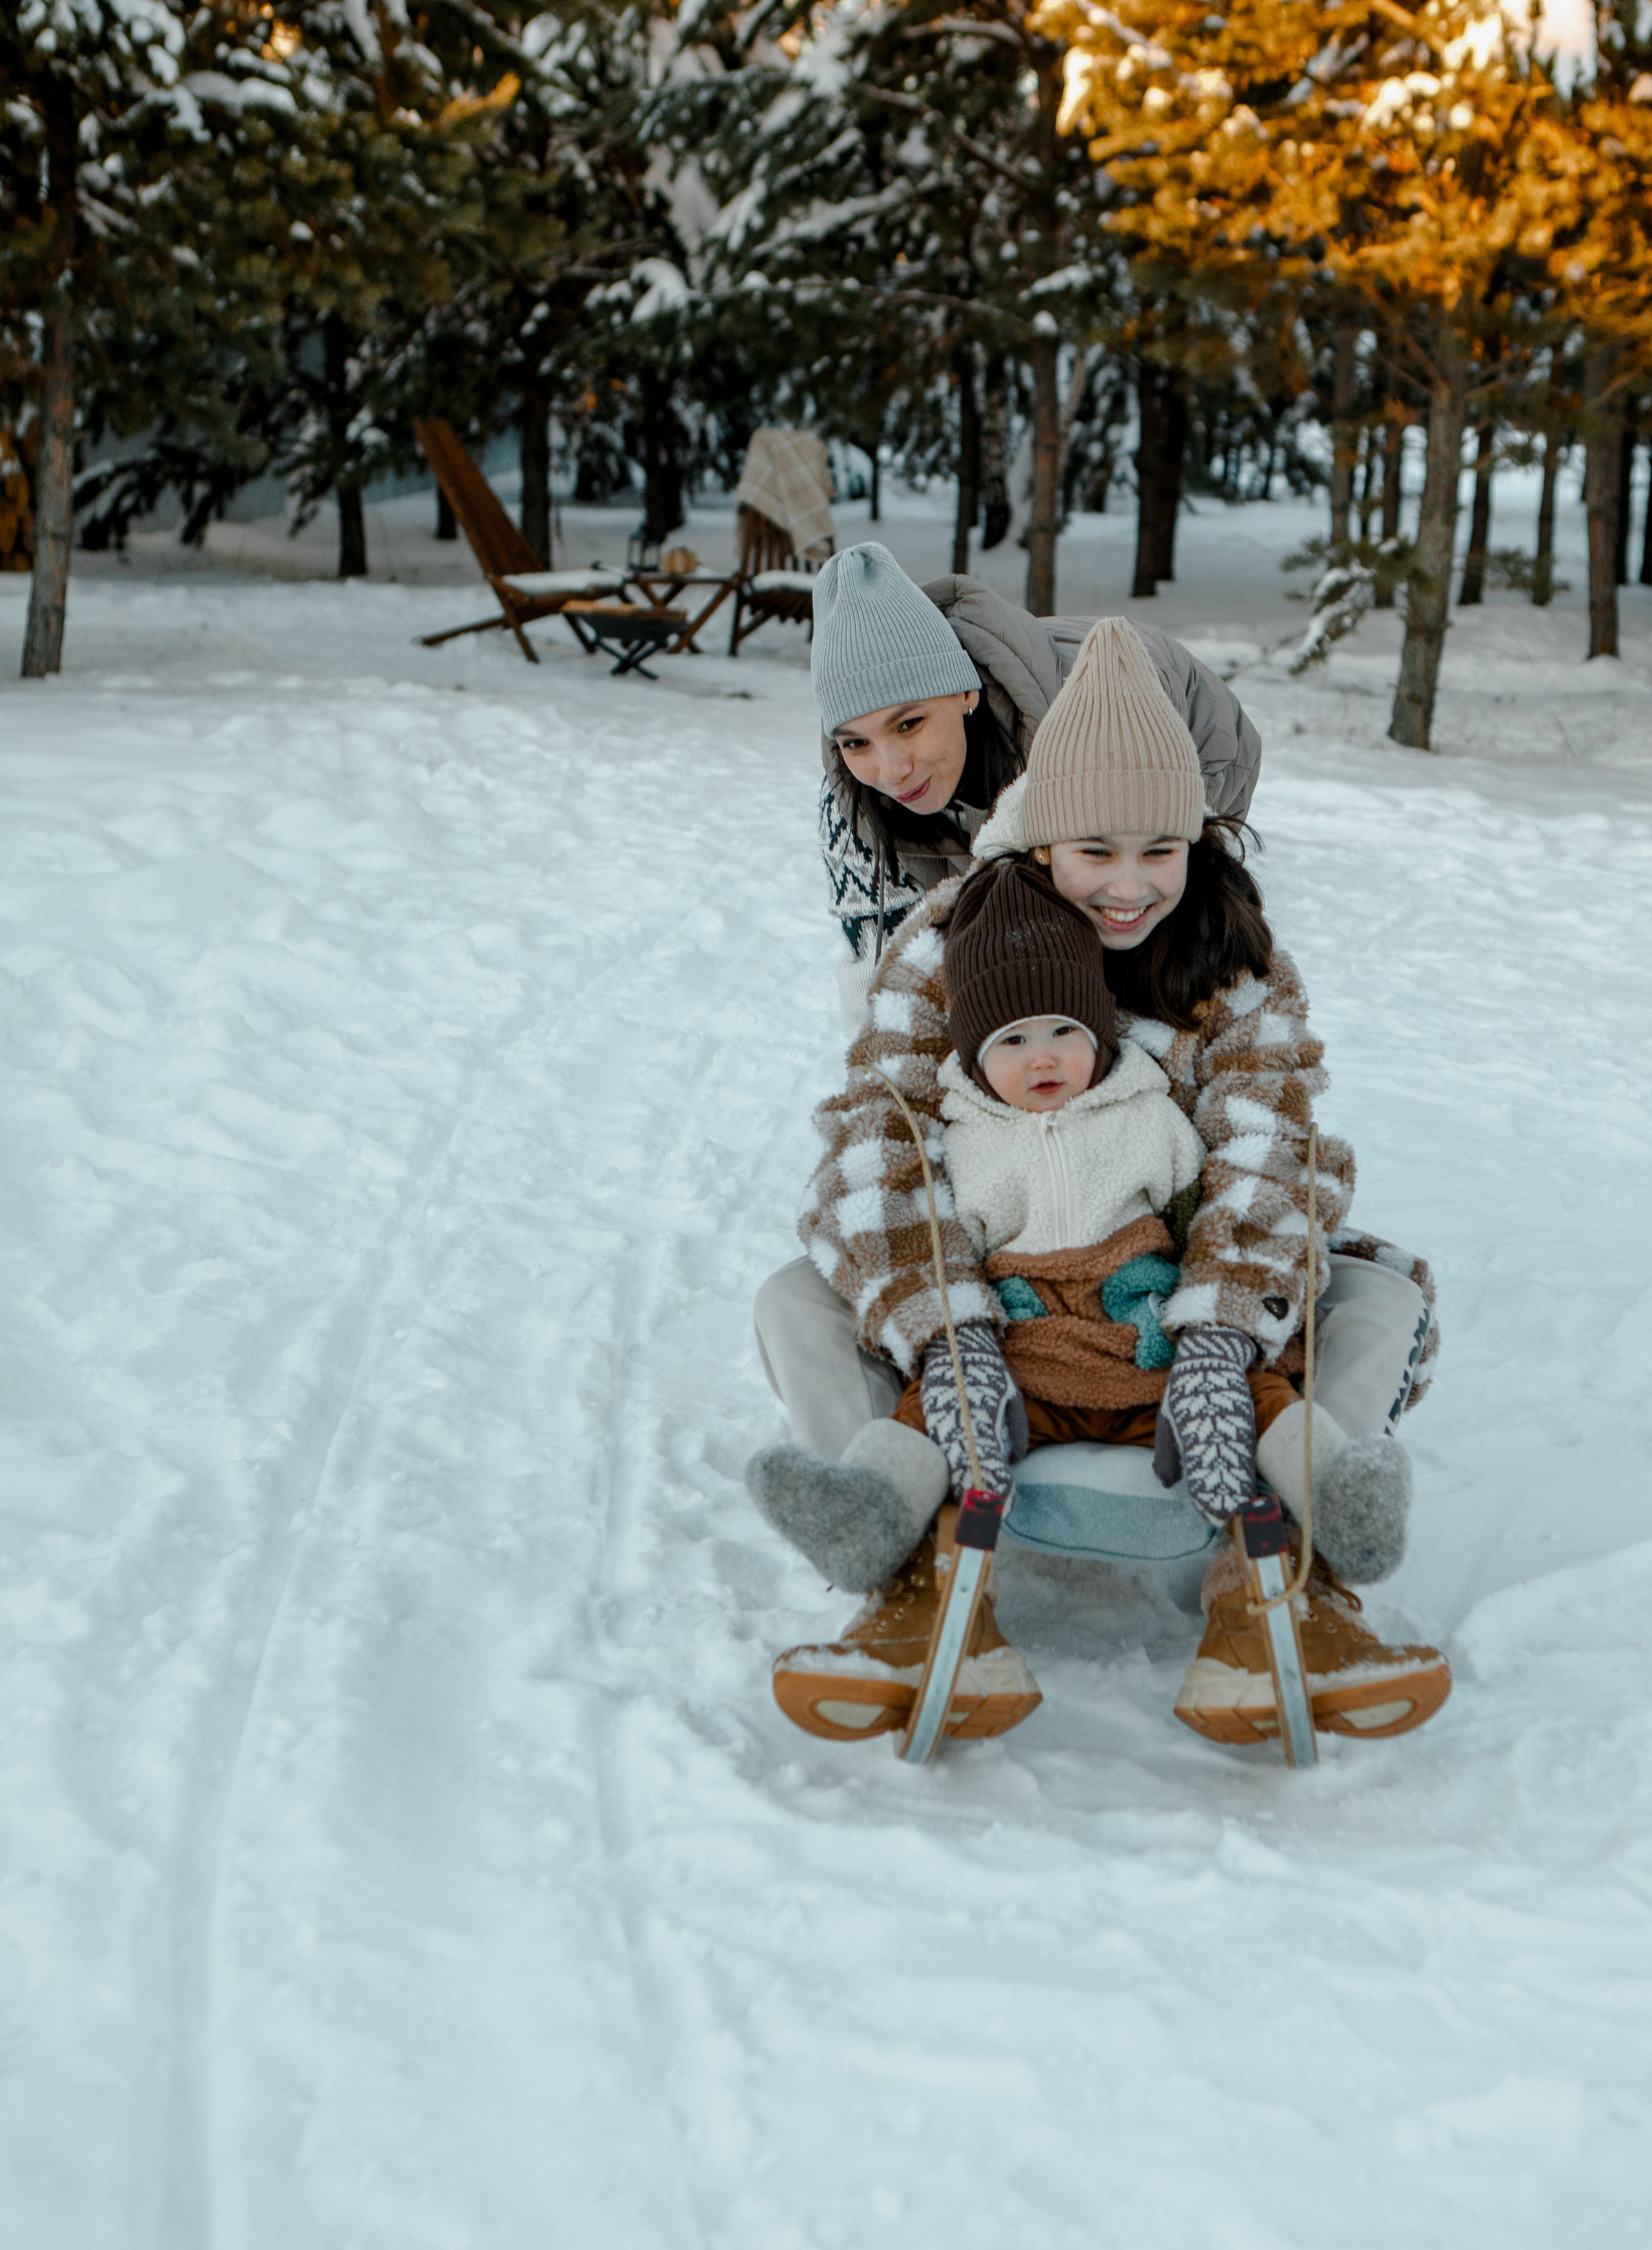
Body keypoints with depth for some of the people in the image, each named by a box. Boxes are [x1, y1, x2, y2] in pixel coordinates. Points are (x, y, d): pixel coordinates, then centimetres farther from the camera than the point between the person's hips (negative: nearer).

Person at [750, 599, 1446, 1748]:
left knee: (1390, 1289, -21)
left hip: (1185, 1292, 1)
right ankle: (916, 1573, -48)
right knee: (798, 1301, -23)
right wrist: (949, 1341, -40)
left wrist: (1217, 1343, -43)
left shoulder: (1245, 968, -8)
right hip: (987, 1293, 0)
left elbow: (1263, 1153, -23)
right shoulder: (948, 944, -11)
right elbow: (877, 1138, -23)